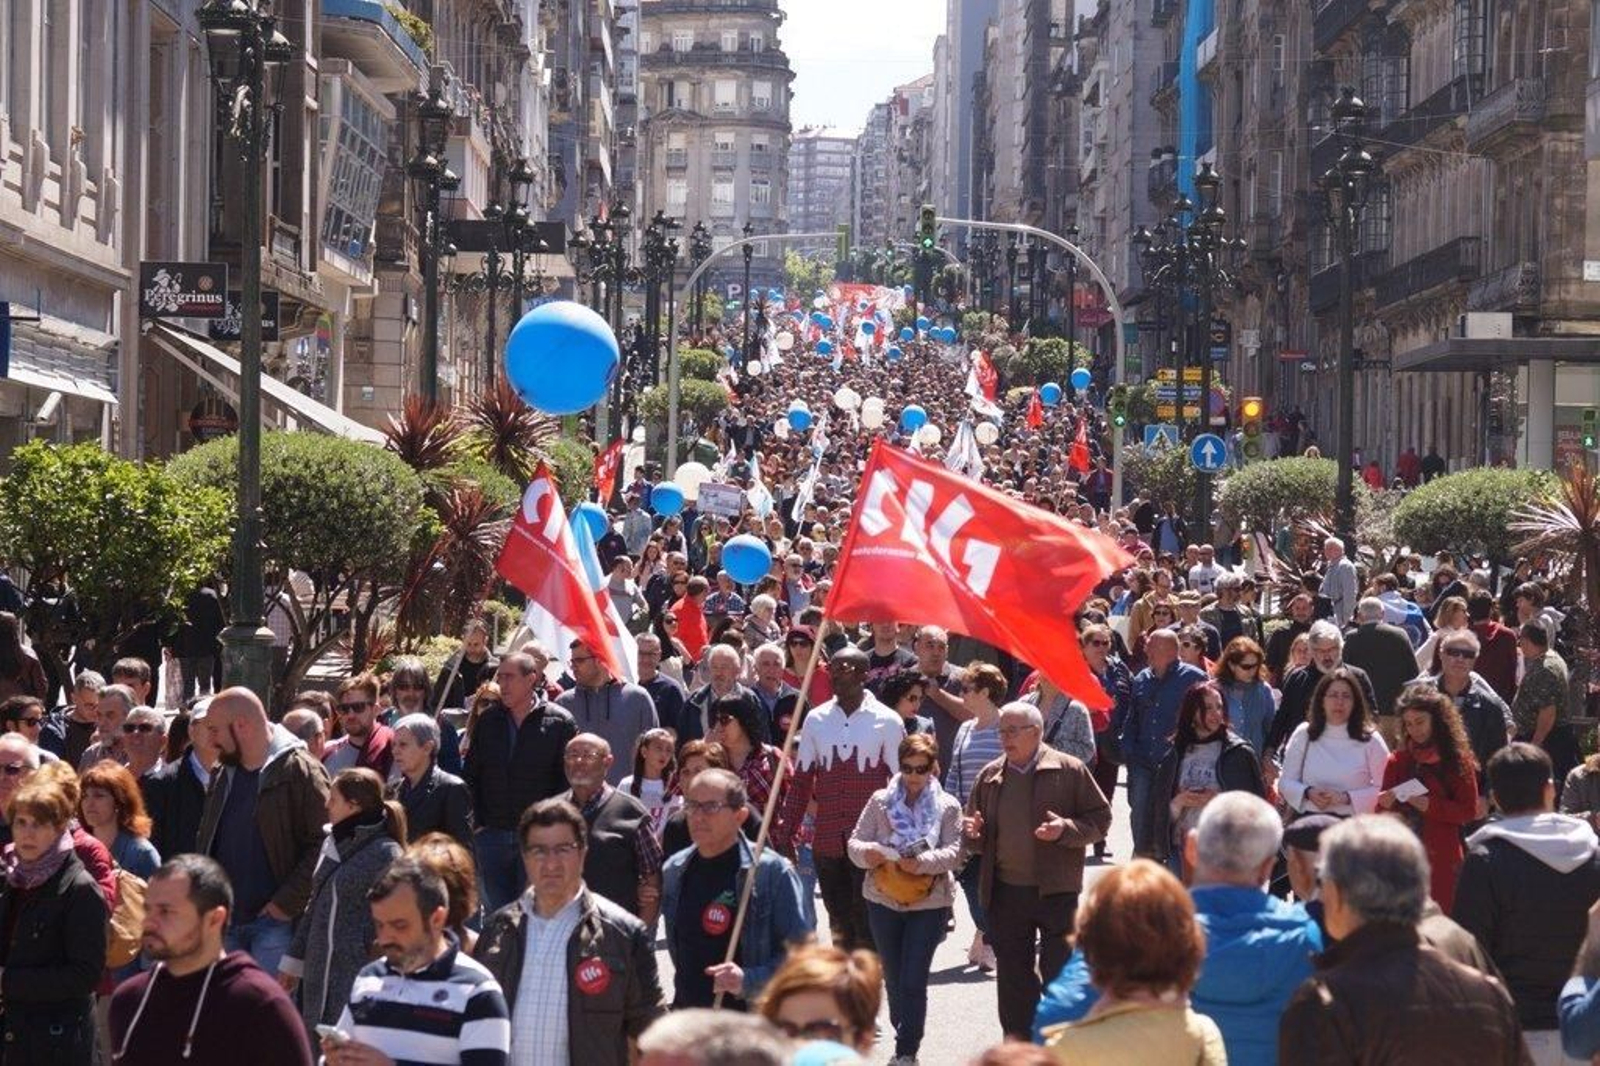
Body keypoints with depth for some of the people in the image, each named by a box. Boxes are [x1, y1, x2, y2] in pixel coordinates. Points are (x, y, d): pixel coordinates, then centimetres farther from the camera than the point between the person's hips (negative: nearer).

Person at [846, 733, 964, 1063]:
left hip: (929, 903, -3)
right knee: (893, 976, 13)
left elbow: (953, 852, -9)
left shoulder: (948, 806, -1)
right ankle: (905, 1038, 31)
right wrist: (867, 853, -21)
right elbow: (855, 842, 2)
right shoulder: (880, 801, 3)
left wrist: (922, 862, -26)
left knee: (914, 980, -7)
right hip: (884, 900, 3)